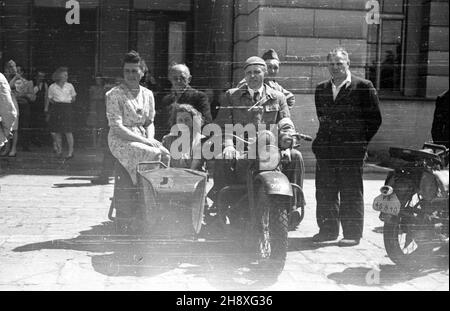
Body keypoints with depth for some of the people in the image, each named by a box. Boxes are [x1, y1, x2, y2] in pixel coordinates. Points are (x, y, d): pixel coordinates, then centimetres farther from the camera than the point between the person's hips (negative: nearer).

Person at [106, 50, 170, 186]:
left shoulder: (147, 94, 11)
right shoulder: (114, 94, -7)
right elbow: (117, 128, -13)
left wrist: (150, 139, -7)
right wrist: (144, 140, -19)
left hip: (142, 138, 5)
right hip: (121, 141, -5)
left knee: (166, 154, -23)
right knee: (155, 154, -28)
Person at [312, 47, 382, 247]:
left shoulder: (363, 87, -2)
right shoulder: (321, 89, 15)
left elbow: (375, 119, -1)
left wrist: (360, 142, -4)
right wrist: (322, 140, 13)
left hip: (351, 150, -5)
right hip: (325, 150, 5)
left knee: (351, 193, 0)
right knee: (325, 192, 8)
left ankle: (353, 234, 9)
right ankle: (328, 230, 20)